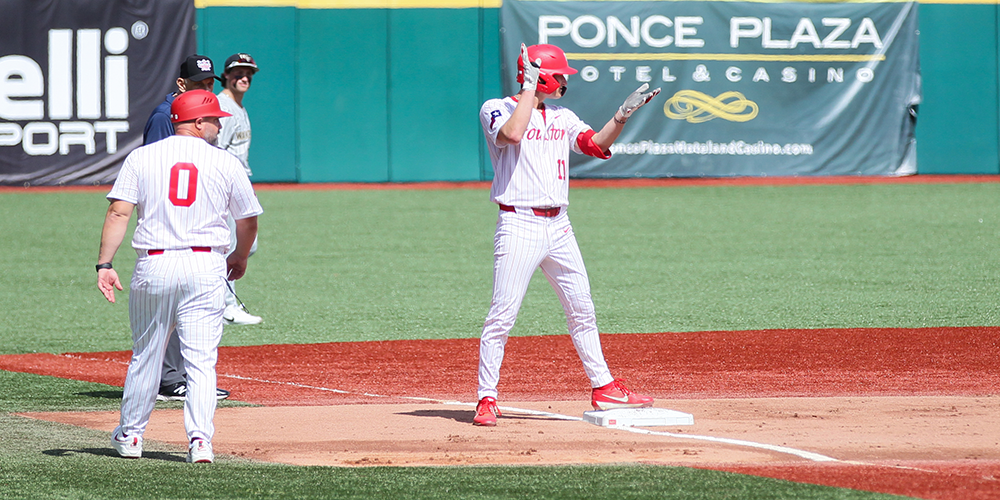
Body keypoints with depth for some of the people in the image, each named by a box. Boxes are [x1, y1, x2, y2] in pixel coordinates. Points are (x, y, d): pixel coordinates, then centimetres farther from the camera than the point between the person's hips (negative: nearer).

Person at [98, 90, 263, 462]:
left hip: (154, 264, 1)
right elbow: (249, 221, 11)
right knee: (201, 359, -1)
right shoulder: (226, 164, 3)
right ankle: (200, 439, -12)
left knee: (145, 354, 15)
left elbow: (118, 213, -6)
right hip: (205, 267, -1)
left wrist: (104, 264, -8)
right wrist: (239, 258, 30)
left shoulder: (141, 158, 4)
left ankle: (130, 435, 24)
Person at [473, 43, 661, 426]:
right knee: (502, 315, -9)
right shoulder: (496, 109, -3)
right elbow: (512, 134, -24)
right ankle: (487, 399, -4)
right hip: (519, 226, -7)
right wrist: (530, 87, -16)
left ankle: (604, 388, 21)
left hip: (558, 226, 7)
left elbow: (596, 145, 3)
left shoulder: (562, 117, 15)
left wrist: (622, 115, -11)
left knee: (582, 311, 12)